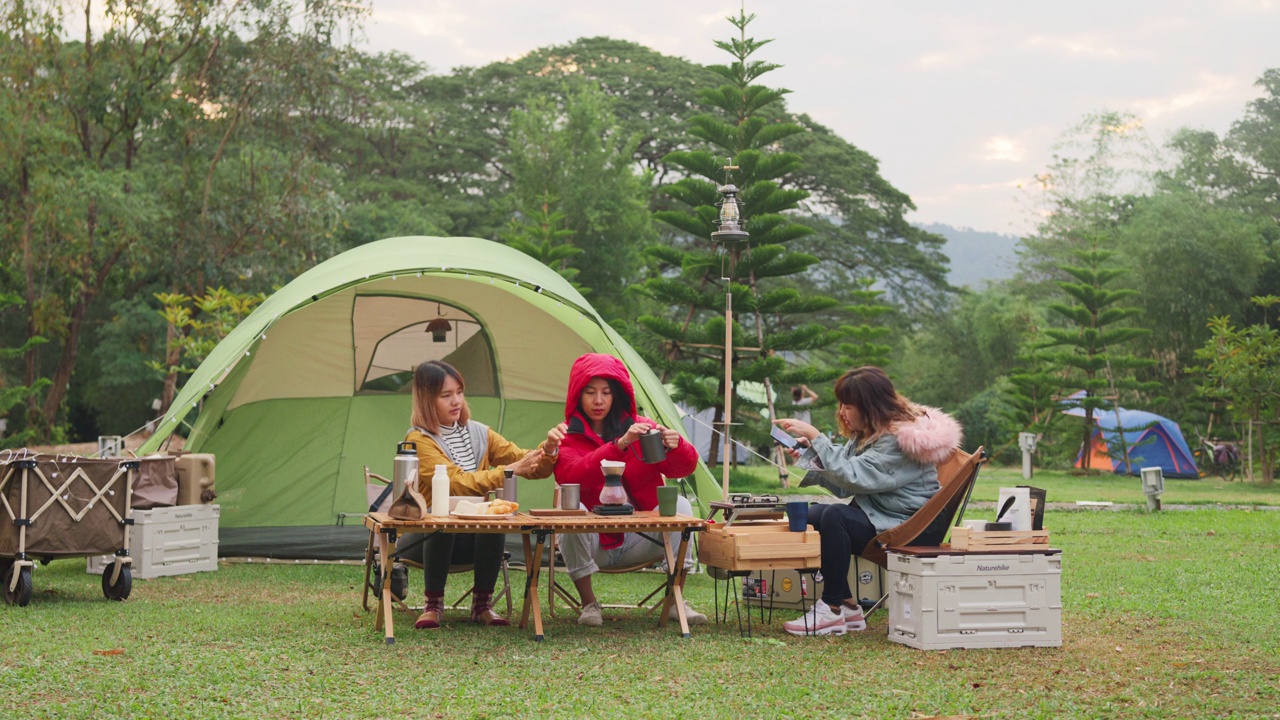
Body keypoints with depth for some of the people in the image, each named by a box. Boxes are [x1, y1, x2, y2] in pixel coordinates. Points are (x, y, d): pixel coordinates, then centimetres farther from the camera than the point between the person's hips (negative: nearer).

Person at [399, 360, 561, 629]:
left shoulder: (479, 433, 7)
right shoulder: (419, 440, -11)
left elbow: (526, 463, 5)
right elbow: (457, 483, -24)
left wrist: (546, 451, -18)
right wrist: (510, 470, -31)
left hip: (471, 539, 4)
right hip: (426, 538, -4)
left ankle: (482, 603, -14)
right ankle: (433, 604, -18)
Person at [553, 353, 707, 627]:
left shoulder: (639, 427, 4)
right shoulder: (567, 436, -3)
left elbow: (684, 468, -6)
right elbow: (570, 476, -25)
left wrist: (675, 447, -30)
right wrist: (618, 445, -35)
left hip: (637, 541, 2)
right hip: (592, 544, -2)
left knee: (680, 504, -20)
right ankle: (589, 603, -19)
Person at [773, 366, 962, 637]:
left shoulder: (899, 439, -21)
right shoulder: (871, 432, 10)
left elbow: (852, 476, -27)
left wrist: (814, 436, -25)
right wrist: (808, 450, 4)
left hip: (904, 527, -11)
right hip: (875, 515, 11)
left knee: (835, 516, -30)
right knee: (811, 515, -1)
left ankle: (833, 609, -22)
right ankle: (848, 607, 1)